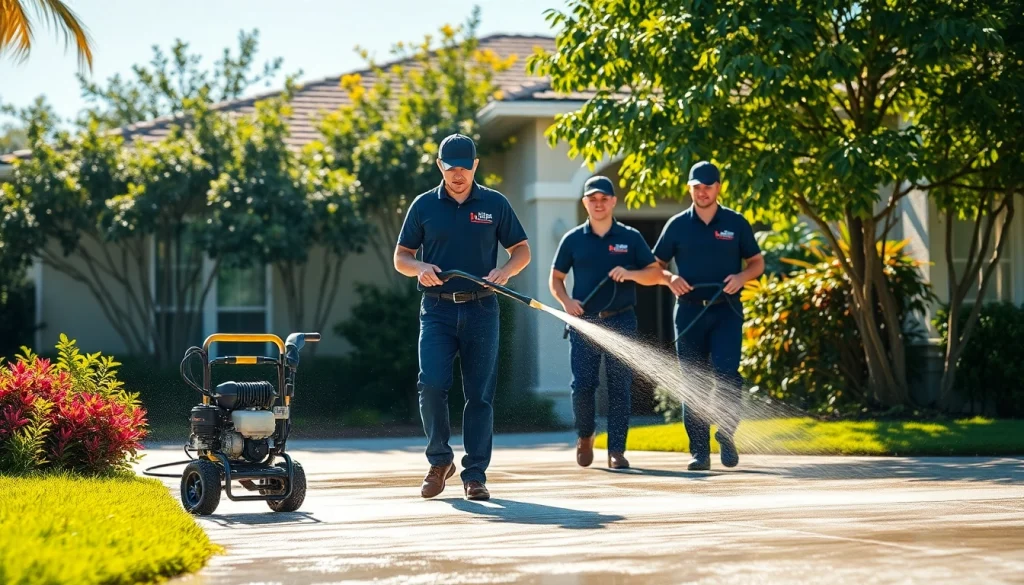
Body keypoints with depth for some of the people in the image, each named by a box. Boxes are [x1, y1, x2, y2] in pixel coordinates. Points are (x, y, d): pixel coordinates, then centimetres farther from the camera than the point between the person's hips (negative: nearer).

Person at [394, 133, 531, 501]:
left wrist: (505, 271, -10)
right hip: (437, 309, 0)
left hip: (481, 309, 0)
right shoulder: (424, 205, 7)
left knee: (480, 394, 0)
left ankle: (475, 475, 7)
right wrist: (419, 268, -12)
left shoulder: (494, 204, 7)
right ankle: (440, 460, 5)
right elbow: (401, 257, 10)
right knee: (432, 384, -14)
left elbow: (522, 250, 11)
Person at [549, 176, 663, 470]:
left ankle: (617, 450, 3)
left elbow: (655, 274, 5)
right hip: (584, 321, 0)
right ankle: (585, 437, 22)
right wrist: (565, 300, -8)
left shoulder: (630, 238, 6)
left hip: (621, 321, 0)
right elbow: (555, 278, 11)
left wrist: (630, 274, -14)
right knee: (582, 385, -3)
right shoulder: (573, 239, 7)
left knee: (620, 387, -2)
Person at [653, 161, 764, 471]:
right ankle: (699, 450, 6)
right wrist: (670, 279, -9)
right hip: (689, 310, 1)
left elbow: (757, 262, 11)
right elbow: (655, 266, 12)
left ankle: (726, 436, 3)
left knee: (727, 374, -16)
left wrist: (741, 277, -9)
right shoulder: (677, 225, 7)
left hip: (726, 309, -1)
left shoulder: (736, 223, 5)